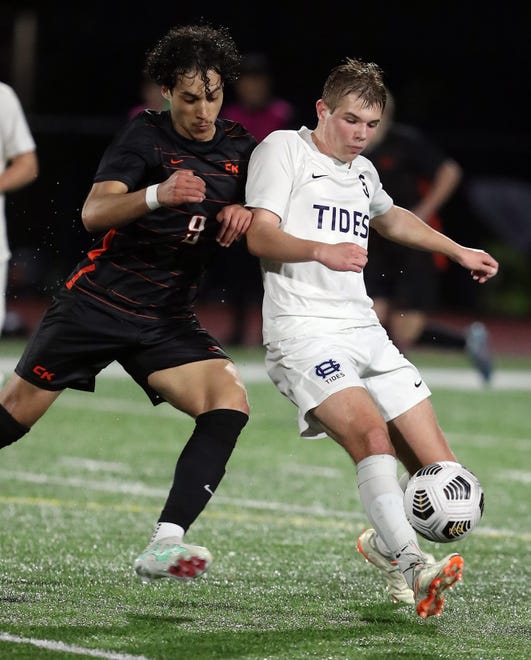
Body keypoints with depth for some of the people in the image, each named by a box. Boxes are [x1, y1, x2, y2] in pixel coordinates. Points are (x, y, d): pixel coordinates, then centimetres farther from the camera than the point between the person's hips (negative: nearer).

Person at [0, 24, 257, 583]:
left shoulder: (240, 148, 3)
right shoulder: (145, 135, -10)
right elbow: (94, 212, -22)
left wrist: (244, 214, -14)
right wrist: (158, 194, -41)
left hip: (168, 322, 3)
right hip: (96, 302, -3)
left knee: (230, 399, -21)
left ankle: (164, 546, -27)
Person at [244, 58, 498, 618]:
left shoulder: (362, 172, 22)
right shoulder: (283, 150, 1)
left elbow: (392, 219, 45)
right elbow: (259, 235, -10)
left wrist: (459, 252, 46)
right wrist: (321, 250, -26)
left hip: (366, 331, 7)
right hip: (304, 331, -7)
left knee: (440, 475, -1)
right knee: (369, 431, -32)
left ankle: (385, 544, 27)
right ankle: (410, 567, -39)